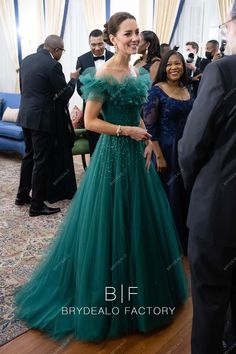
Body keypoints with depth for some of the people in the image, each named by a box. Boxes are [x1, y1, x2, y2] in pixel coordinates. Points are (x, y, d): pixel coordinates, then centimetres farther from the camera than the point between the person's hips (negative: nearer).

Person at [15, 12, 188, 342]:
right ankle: (109, 298, 24)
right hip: (114, 153, -8)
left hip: (137, 153, 8)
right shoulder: (103, 75, -14)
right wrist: (128, 132, -17)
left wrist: (147, 140, 2)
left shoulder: (137, 73, 10)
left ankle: (140, 289, 38)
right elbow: (90, 121, -16)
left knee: (139, 219, 17)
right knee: (111, 220, 3)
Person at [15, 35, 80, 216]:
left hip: (25, 116, 8)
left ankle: (22, 195, 30)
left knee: (29, 155, 20)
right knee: (42, 161, -1)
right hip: (41, 119, -8)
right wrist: (73, 79, 8)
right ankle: (37, 205, 7)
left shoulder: (26, 60, 10)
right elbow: (65, 95, -9)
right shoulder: (53, 65, -14)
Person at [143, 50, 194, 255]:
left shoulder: (186, 90, 8)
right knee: (168, 196, 5)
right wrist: (159, 156, -17)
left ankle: (183, 240, 34)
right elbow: (149, 126, -15)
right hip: (167, 150, -6)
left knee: (185, 195, 15)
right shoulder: (157, 90, -11)